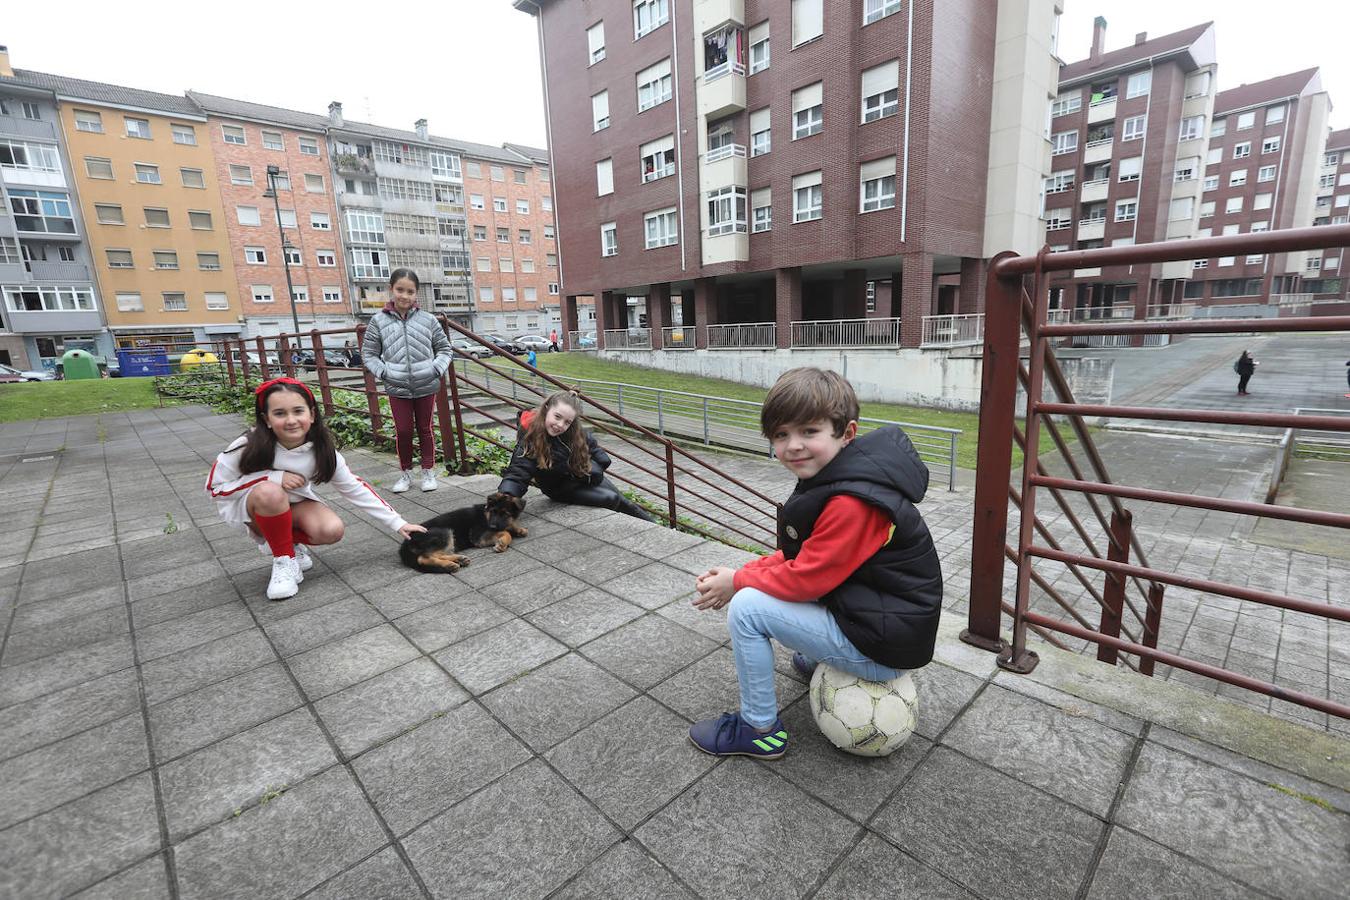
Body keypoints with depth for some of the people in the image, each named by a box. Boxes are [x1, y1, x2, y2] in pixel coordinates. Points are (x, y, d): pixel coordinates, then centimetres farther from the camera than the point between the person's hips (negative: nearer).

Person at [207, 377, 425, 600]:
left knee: (332, 531, -26)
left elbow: (355, 488, -14)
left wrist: (397, 523, -16)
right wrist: (274, 477, -30)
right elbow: (215, 487, -16)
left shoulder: (321, 450, -19)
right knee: (270, 492, -36)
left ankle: (289, 541, 7)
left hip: (294, 504, 2)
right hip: (249, 506, -2)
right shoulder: (248, 447, -27)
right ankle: (283, 559, -14)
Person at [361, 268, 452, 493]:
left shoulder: (428, 319, 0)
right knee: (402, 431, 6)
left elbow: (444, 348, 8)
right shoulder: (379, 321, -1)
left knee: (425, 429, 13)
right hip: (397, 389, 0)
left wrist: (437, 369, -7)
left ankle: (428, 471, 26)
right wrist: (384, 372, -8)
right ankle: (406, 473, 24)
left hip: (426, 386, 0)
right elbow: (368, 353, 5)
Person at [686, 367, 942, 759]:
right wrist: (743, 572, -3)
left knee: (747, 608, -15)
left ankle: (760, 730, 4)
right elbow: (801, 555, 9)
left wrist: (736, 581, -9)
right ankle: (816, 660, 32)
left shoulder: (852, 503, -29)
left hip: (883, 648, -10)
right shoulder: (835, 479, 2)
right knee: (760, 584, 17)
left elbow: (808, 578, -24)